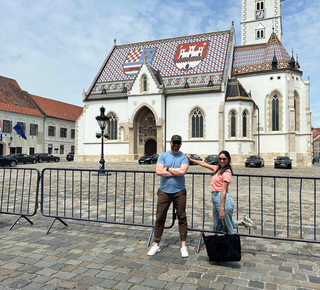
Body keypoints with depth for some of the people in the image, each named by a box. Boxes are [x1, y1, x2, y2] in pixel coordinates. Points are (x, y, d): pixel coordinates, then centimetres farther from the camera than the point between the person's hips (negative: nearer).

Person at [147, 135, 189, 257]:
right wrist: (176, 172, -11)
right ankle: (156, 245, 18)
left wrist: (167, 169, -8)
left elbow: (182, 171, -16)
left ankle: (183, 246, 16)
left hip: (179, 192, -1)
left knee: (182, 218, 4)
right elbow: (158, 171, -10)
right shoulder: (163, 156, 4)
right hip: (164, 191, 1)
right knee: (159, 218, 5)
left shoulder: (183, 157, 1)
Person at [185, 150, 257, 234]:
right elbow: (204, 164, 22)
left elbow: (223, 191, -17)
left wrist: (222, 209, -19)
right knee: (218, 228, 14)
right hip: (215, 199, 9)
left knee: (228, 229, 3)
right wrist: (190, 159, 20)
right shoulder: (217, 169, 13)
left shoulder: (227, 172, -12)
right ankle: (242, 221, 22)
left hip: (224, 199, -9)